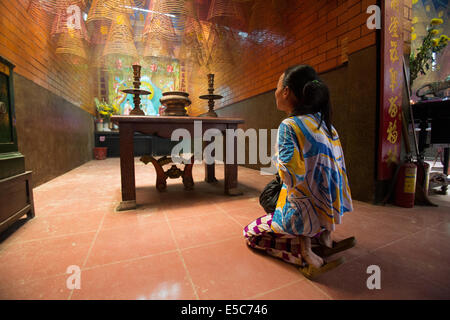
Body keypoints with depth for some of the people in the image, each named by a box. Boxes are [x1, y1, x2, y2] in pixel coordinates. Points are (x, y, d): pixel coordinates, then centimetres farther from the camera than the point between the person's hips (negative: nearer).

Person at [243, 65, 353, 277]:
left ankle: (302, 249, -4)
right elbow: (337, 167, 7)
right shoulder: (326, 125, 2)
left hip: (305, 216, -7)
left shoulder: (288, 126, -20)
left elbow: (292, 177, -27)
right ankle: (323, 234, 19)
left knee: (250, 232, 15)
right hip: (332, 211, 8)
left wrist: (277, 159, -7)